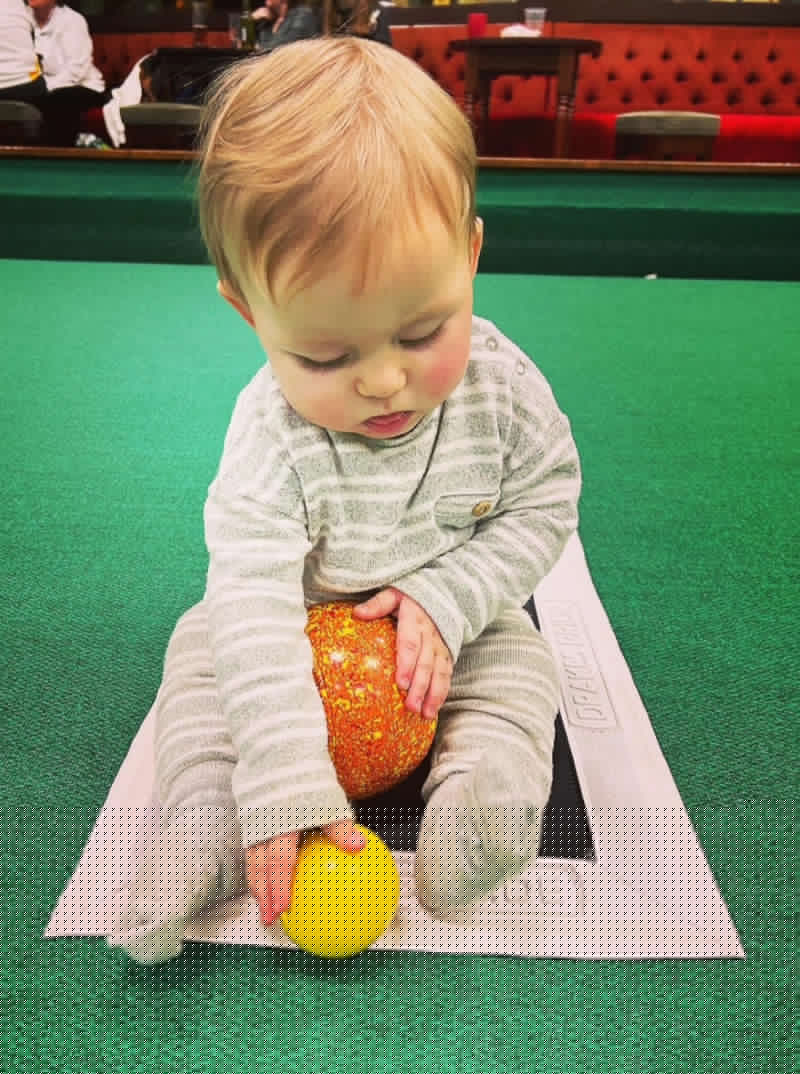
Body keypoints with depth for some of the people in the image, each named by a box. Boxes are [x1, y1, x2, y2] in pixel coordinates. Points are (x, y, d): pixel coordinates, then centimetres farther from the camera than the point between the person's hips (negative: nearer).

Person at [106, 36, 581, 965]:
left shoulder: (502, 384, -25)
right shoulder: (270, 433, -31)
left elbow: (544, 507, -11)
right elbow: (255, 604, -37)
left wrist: (447, 598, -26)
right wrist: (286, 785, -42)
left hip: (455, 621, 1)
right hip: (303, 622, 0)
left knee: (519, 672, -17)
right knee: (204, 647, -12)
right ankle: (204, 824, -12)